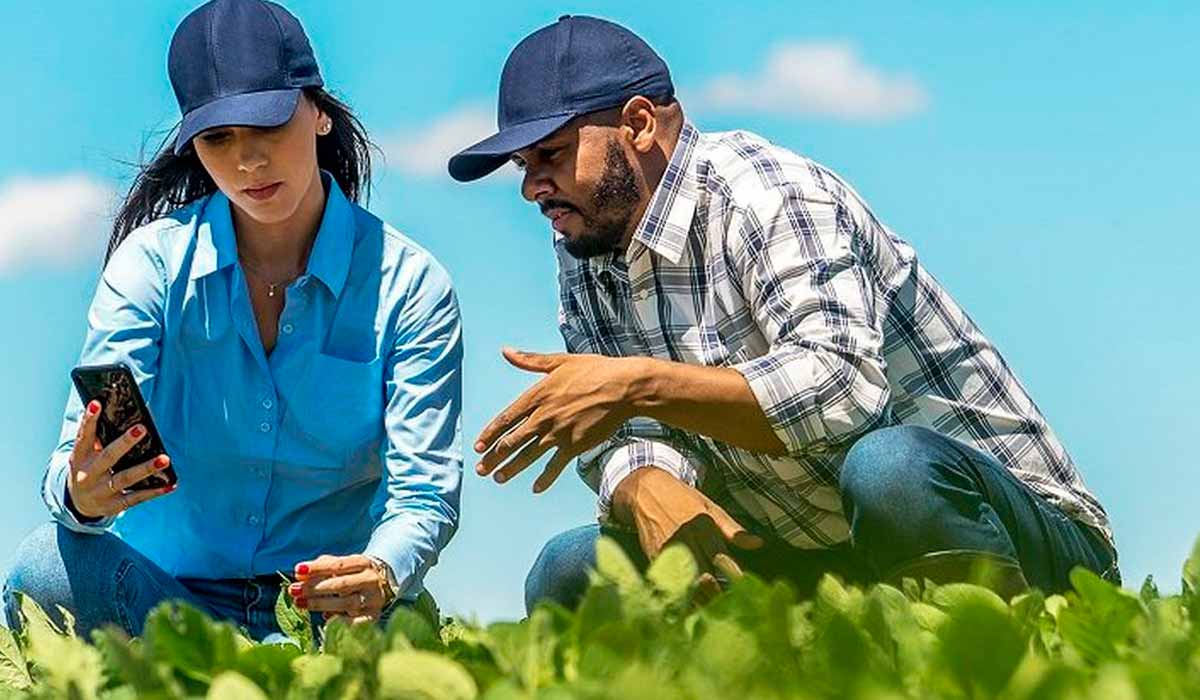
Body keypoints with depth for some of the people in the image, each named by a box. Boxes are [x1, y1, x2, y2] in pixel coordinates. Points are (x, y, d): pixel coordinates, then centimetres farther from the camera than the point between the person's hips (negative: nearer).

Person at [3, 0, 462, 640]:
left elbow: (424, 491, -11)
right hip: (162, 588, 2)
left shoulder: (407, 284, -5)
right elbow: (81, 459, -12)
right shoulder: (154, 261, -3)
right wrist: (80, 495, -38)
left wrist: (382, 575, -35)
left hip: (326, 610, -2)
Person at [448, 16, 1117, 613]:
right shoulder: (584, 253, 9)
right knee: (567, 574, -6)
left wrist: (640, 384, -34)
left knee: (888, 469, -40)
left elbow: (845, 387, -31)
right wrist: (647, 490, -21)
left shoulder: (763, 194, -15)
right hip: (822, 567, 8)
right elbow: (625, 440, 3)